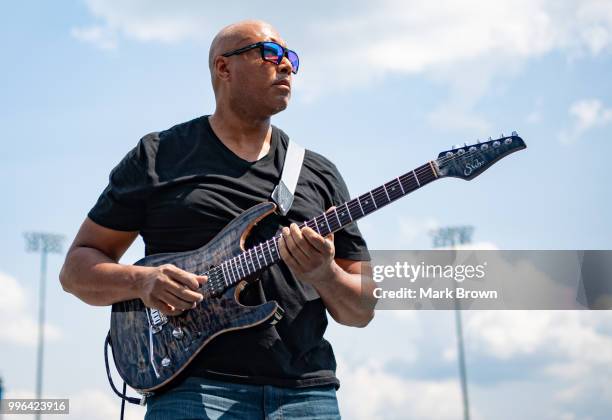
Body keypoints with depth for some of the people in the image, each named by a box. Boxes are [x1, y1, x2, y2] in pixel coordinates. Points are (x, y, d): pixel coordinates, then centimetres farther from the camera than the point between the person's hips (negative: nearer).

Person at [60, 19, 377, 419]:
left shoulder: (319, 174, 13)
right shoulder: (157, 157, 7)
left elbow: (363, 309, 11)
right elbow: (77, 267, 7)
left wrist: (325, 276, -11)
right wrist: (142, 280, -12)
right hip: (196, 387, -2)